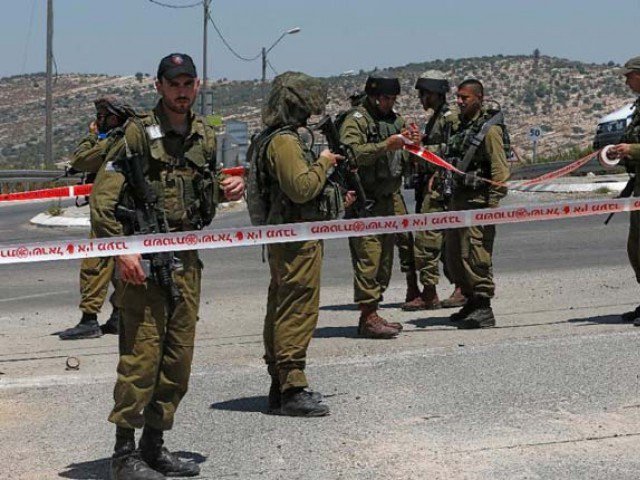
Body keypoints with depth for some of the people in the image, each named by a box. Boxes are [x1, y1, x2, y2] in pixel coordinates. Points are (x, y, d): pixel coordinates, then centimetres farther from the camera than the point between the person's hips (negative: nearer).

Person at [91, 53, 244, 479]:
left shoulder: (205, 137, 12)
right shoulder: (138, 133, -7)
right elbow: (103, 197, -11)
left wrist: (226, 190, 3)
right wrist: (121, 249, -18)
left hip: (187, 260, 7)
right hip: (143, 260, -7)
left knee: (179, 357, 10)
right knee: (141, 355, -7)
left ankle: (154, 445, 22)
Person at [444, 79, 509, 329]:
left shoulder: (490, 129, -10)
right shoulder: (463, 126, 17)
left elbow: (500, 170, -16)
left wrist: (492, 205, -21)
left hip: (478, 201, -9)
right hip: (459, 200, 9)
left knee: (475, 256, -9)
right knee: (454, 257, 12)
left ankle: (483, 310, -5)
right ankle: (471, 302, 24)